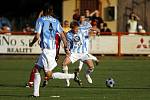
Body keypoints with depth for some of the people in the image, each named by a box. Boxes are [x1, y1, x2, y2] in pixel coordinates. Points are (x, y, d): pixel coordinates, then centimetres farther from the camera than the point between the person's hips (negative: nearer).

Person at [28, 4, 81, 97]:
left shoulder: (40, 20, -3)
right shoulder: (56, 21, 11)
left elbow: (37, 36, -9)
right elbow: (62, 35, 5)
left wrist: (31, 43, 10)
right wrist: (66, 47, 8)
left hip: (46, 49, -7)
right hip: (53, 49, 7)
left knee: (49, 75, -5)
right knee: (37, 68, 13)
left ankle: (73, 76, -12)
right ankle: (36, 93, 9)